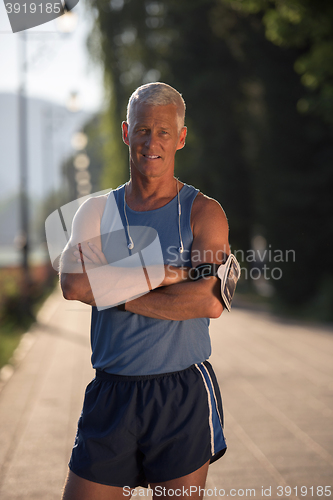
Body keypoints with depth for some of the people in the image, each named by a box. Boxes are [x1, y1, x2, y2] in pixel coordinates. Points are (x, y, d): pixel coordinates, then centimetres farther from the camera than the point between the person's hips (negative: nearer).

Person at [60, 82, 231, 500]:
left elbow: (210, 302, -15)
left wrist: (115, 292, -11)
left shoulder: (203, 213, 0)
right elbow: (72, 283, -11)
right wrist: (169, 272, -16)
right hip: (111, 396, 2)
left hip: (183, 399, -2)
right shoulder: (96, 212, 8)